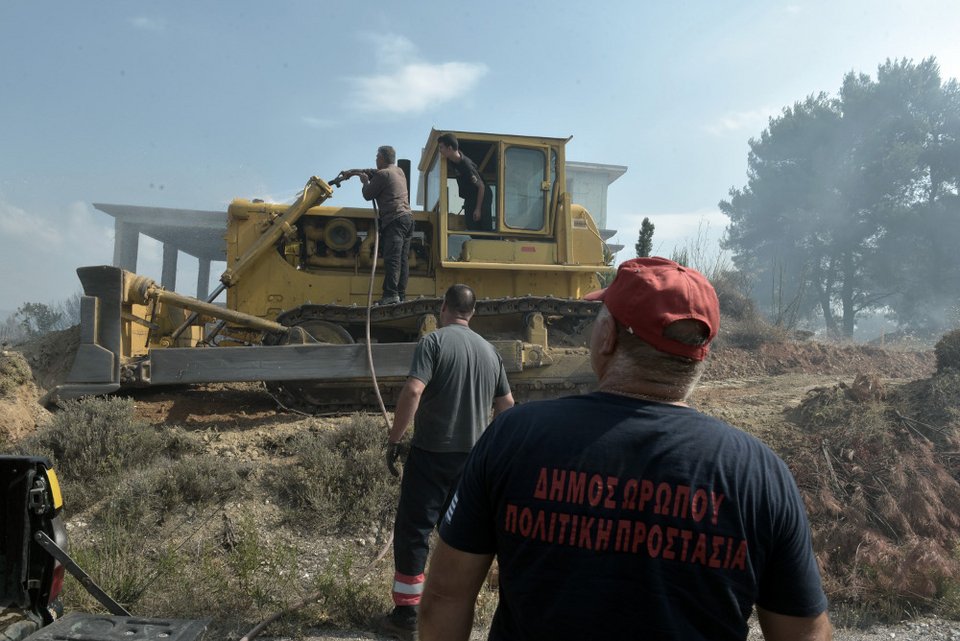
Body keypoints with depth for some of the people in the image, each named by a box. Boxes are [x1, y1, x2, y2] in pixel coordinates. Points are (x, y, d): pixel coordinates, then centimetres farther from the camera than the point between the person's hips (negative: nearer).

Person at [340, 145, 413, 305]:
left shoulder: (383, 174, -6)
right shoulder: (399, 171, 22)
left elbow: (368, 195, 2)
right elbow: (373, 172, 34)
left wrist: (365, 182, 21)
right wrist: (352, 171, 40)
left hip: (394, 220, -9)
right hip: (408, 217, 9)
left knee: (392, 259, -14)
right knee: (402, 259, 6)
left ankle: (391, 295, -19)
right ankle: (401, 294, 6)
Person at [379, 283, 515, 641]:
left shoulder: (434, 342, -10)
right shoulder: (489, 350, 8)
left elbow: (413, 391, -23)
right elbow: (506, 405, 14)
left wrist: (394, 439, -14)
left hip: (432, 453, -6)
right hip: (472, 456, 6)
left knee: (412, 531, 4)